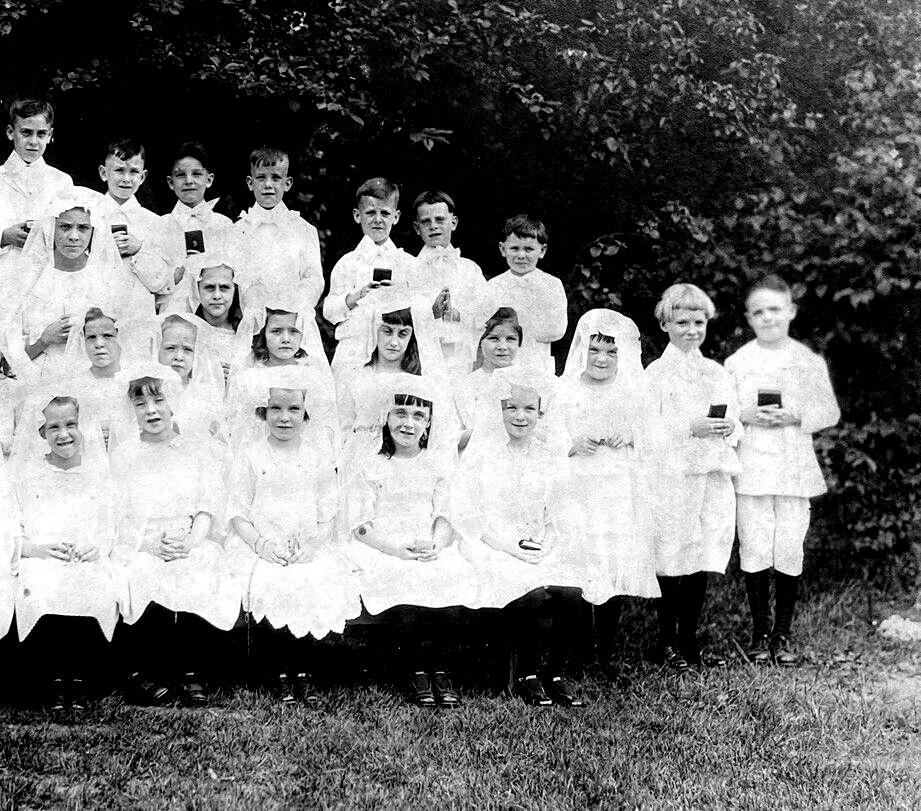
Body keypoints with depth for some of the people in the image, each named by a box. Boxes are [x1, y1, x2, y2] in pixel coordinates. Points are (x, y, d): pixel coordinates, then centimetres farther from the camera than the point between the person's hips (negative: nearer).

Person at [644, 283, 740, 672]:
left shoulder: (717, 373, 16)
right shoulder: (656, 373, -2)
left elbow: (734, 423, 19)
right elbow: (648, 431, -9)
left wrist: (728, 429, -3)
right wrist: (690, 428, -20)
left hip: (713, 477, 5)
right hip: (671, 477, -5)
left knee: (703, 563, 6)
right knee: (671, 561, -2)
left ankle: (689, 640, 17)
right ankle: (668, 642, 10)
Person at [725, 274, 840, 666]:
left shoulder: (809, 361, 6)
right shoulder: (736, 362, 5)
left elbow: (829, 412, 7)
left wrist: (794, 417, -10)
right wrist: (747, 416, -12)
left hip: (795, 468, 1)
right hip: (750, 468, 0)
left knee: (790, 550, 0)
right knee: (755, 550, -1)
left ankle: (783, 633, 14)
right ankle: (760, 633, 12)